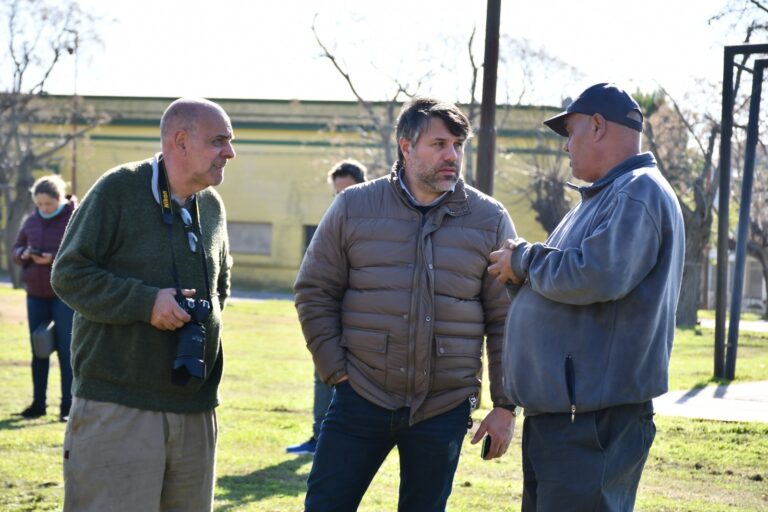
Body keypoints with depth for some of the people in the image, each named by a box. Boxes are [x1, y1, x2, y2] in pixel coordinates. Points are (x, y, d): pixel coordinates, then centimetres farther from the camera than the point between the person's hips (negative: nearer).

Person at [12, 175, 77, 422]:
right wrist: (24, 255, -8)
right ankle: (38, 403, 17)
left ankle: (68, 406, 3)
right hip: (36, 295, 5)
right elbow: (16, 249, 16)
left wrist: (55, 258, -23)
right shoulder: (32, 221, 8)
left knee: (66, 349, -2)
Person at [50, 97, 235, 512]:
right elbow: (68, 274, -8)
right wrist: (144, 302, -18)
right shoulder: (118, 190, -6)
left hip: (195, 408, 6)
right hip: (118, 402, -6)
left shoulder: (212, 206, 14)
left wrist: (206, 312, 8)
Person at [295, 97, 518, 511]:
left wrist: (505, 405, 0)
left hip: (444, 410, 1)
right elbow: (314, 292, 5)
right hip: (361, 397, 0)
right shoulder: (353, 208, 1)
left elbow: (505, 320, 3)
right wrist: (335, 370, -3)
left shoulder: (490, 221, 2)